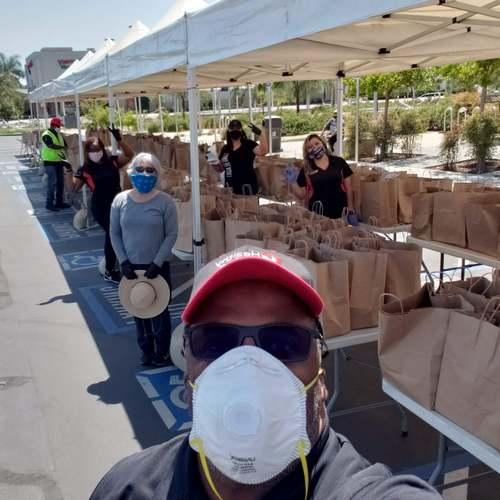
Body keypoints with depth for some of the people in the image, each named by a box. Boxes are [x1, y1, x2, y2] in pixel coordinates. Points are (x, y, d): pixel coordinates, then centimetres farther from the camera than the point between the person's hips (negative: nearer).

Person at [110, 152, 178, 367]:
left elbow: (171, 235, -8)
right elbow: (115, 234, 2)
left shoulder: (164, 201, -9)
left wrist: (157, 263, -13)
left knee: (159, 310, 6)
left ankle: (162, 352, 24)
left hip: (157, 266, -2)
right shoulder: (120, 200, -2)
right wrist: (123, 262, -7)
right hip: (131, 267, 3)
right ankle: (146, 351, 30)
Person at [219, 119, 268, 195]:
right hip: (230, 187, 4)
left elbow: (263, 152, -20)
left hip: (246, 186, -4)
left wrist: (261, 133, -28)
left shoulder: (249, 144, -2)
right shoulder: (225, 149, 11)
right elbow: (220, 167, 18)